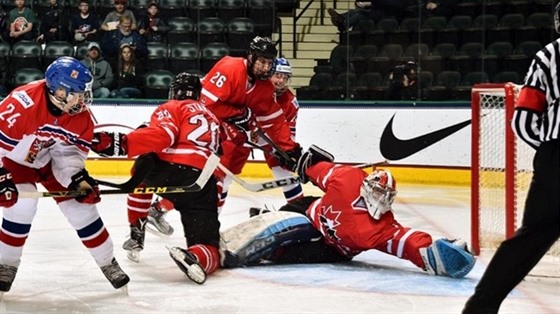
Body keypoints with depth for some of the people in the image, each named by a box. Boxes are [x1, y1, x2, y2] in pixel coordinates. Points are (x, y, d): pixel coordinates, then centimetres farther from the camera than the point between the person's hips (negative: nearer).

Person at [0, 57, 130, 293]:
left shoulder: (80, 114, -19)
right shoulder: (23, 103, -38)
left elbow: (72, 150, -10)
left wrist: (78, 178, -25)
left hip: (50, 159, 5)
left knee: (80, 203, -3)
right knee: (22, 205, -24)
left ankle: (108, 262, 11)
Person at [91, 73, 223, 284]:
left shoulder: (172, 108, 13)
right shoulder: (213, 119, 36)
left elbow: (162, 135, -8)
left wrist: (121, 143, -14)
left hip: (169, 170, -3)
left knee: (142, 169, 33)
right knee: (209, 248, 0)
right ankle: (199, 258, -38)